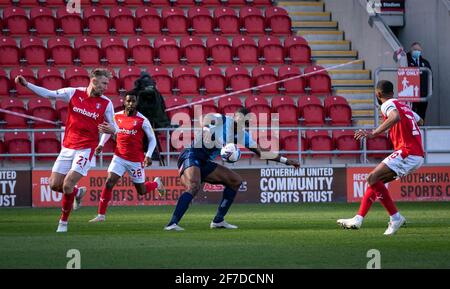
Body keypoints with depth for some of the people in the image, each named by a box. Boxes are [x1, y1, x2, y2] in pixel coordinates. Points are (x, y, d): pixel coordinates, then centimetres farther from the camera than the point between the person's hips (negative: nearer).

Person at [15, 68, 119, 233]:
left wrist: (111, 129, -21)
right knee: (54, 184, 2)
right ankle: (77, 193, 34)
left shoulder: (106, 103, -4)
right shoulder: (74, 93, -1)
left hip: (86, 149, -3)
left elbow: (113, 128, 4)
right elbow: (47, 94, 5)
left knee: (67, 185, -14)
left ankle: (63, 222, 6)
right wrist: (26, 84, -4)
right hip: (67, 147, 3)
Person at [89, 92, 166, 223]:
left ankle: (156, 183, 43)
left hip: (136, 160, -2)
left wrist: (148, 155, -15)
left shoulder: (142, 120, -9)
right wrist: (101, 144, 4)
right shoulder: (116, 117, 1)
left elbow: (152, 139, -3)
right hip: (119, 157, 2)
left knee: (142, 191, 9)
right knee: (109, 182, -14)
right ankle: (101, 215, -7)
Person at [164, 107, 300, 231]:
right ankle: (172, 224, -37)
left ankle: (218, 221, 12)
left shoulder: (242, 135, 10)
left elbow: (261, 152, 15)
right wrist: (206, 129, -49)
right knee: (193, 187, -33)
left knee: (236, 180, 11)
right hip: (191, 156, -9)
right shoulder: (221, 120, -10)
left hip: (204, 163, 9)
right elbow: (204, 119, -29)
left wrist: (285, 161, 14)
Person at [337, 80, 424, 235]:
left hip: (407, 152, -9)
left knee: (373, 178, -16)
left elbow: (395, 117, -28)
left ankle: (395, 218, -14)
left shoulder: (388, 104, -4)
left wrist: (373, 133, -34)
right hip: (418, 155, 9)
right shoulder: (404, 106, 22)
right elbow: (420, 121, 38)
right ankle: (358, 219, 8)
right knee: (375, 180, 11)